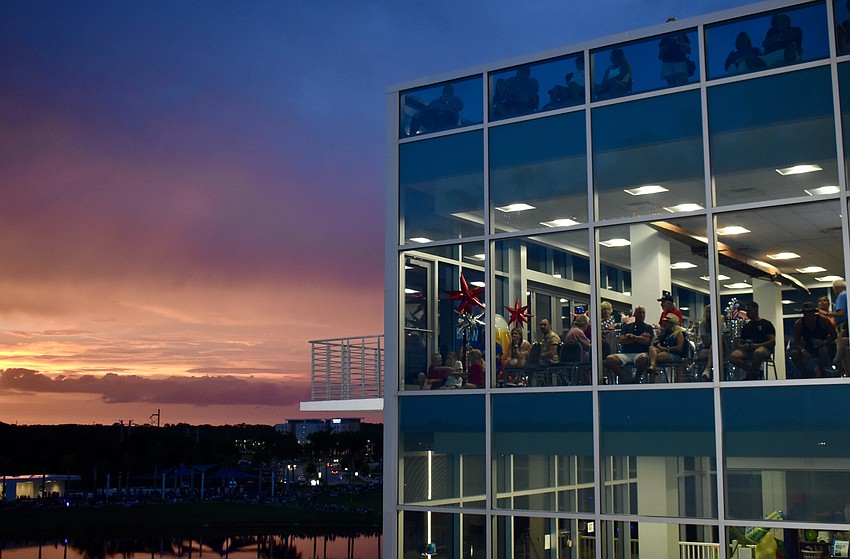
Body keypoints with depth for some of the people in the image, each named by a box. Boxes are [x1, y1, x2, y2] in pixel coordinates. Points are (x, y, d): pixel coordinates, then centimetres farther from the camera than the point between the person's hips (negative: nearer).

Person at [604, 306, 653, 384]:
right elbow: (622, 341, 4)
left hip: (640, 353, -2)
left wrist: (632, 336, 2)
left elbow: (646, 341, -3)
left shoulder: (648, 327, 15)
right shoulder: (626, 327, 20)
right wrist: (639, 338, 0)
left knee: (643, 358, -40)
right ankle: (623, 379, -9)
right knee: (609, 359, -27)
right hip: (625, 353, 2)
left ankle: (637, 379, -14)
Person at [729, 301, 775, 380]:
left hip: (763, 348, -4)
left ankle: (751, 373, -16)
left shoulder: (766, 324, 8)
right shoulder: (746, 327, 23)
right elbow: (739, 343, 20)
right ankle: (756, 371, -9)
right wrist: (742, 346, -6)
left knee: (758, 352, -43)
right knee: (733, 357, -28)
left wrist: (757, 345, -16)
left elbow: (773, 342, -2)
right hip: (748, 350, 4)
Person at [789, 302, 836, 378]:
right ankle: (803, 374, -7)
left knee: (823, 350, -38)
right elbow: (797, 341, -10)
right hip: (808, 348, 2)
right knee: (794, 353, -25)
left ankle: (820, 371, -11)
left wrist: (825, 342, -28)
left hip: (822, 346, -2)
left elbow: (833, 334, -9)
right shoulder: (798, 324, -9)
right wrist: (803, 350, -31)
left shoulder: (822, 320, -12)